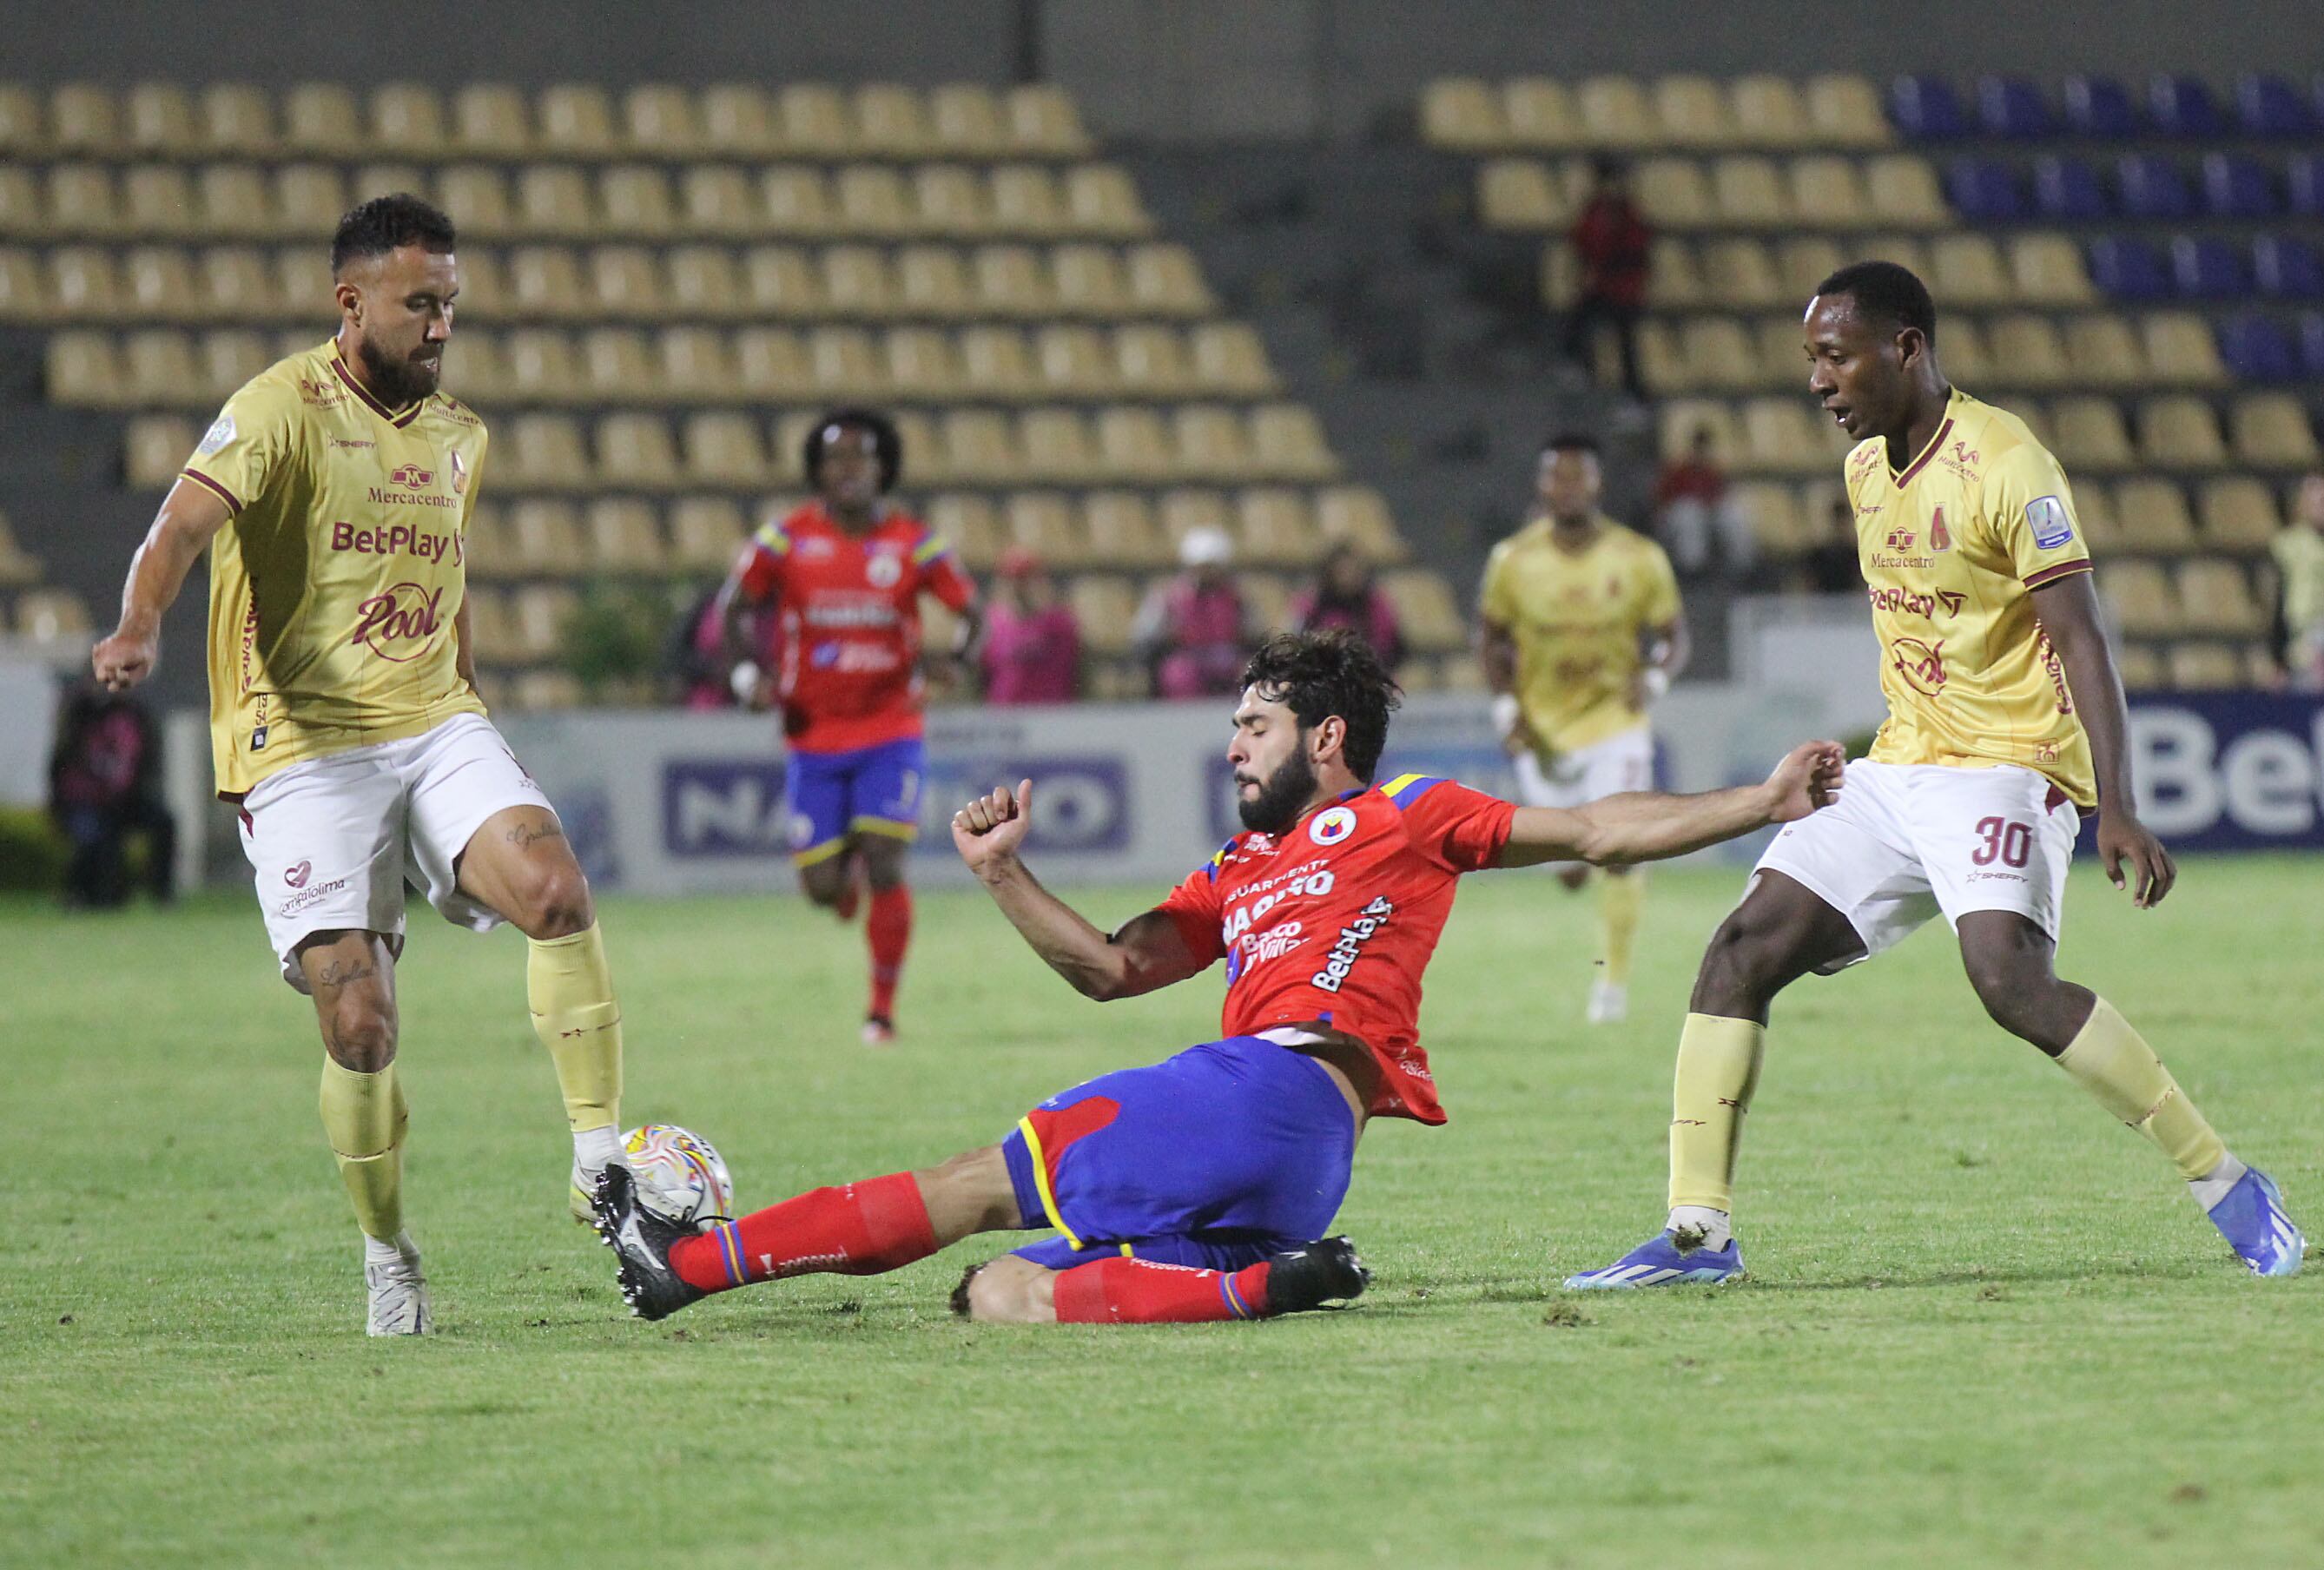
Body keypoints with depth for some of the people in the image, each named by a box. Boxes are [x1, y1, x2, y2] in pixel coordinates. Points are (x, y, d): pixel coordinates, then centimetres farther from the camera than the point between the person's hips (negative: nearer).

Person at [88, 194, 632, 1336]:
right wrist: (141, 625, -43)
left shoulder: (457, 436, 14)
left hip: (436, 727, 5)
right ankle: (385, 1254, 13)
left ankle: (600, 1160, -17)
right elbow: (184, 524, -23)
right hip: (305, 747, -5)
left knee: (556, 890, -24)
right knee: (358, 1025, -10)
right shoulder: (281, 409, -7)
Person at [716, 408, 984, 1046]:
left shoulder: (913, 542, -2)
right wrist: (750, 673, -13)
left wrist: (953, 663, -16)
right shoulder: (787, 538, -3)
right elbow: (731, 609, 4)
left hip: (891, 734, -1)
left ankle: (883, 1007, 2)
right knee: (822, 888, 0)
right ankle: (846, 871, 39)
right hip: (814, 733, 1)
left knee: (885, 868, -12)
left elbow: (972, 611, 5)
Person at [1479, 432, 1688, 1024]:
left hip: (1614, 716, -2)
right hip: (1543, 724, 2)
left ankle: (1614, 977, -2)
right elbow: (1494, 636, 8)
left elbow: (1672, 635, 0)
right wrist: (1506, 707, -3)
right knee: (1569, 869, 4)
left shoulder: (1638, 559, -9)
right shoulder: (1514, 559, -5)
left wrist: (1654, 678, -20)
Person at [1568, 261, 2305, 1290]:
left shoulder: (2005, 465, -15)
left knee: (2009, 979, -29)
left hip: (2005, 766, -8)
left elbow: (2080, 641, -19)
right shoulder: (1866, 469, 11)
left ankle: (2227, 1188, -17)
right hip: (1899, 769, 8)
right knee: (1741, 952, -4)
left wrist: (2116, 806, -27)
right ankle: (1698, 1234, -2)